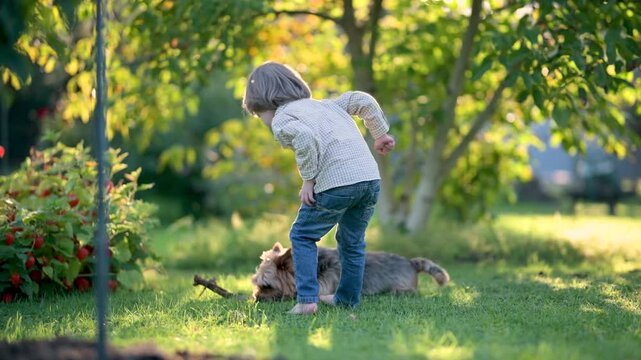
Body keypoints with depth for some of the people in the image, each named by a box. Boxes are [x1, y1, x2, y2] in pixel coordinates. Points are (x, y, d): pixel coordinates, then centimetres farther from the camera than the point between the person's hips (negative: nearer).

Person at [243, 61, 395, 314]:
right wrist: (381, 134, 26)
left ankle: (306, 299, 4)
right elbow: (363, 100, 18)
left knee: (302, 236, 12)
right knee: (352, 241, 24)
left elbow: (305, 137, -17)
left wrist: (308, 179, -9)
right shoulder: (324, 104, 27)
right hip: (371, 178, 7)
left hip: (336, 183, -7)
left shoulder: (281, 120, 5)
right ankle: (347, 298, 32)